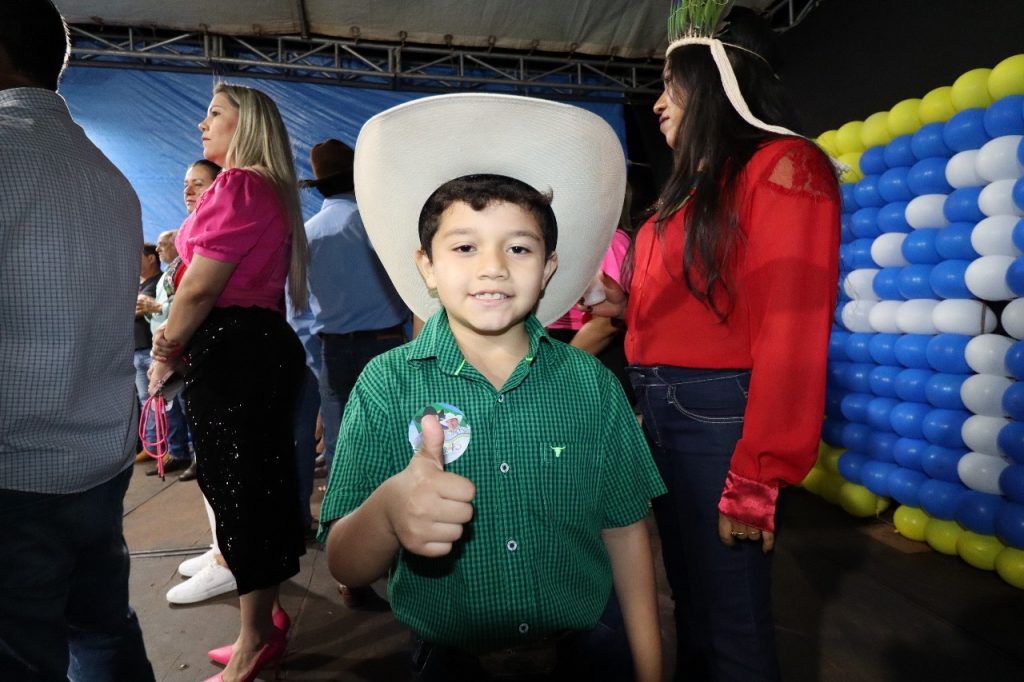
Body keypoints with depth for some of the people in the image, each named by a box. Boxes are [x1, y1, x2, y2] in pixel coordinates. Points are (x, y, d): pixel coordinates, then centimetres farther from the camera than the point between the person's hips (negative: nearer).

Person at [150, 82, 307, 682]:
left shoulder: (238, 186, -12)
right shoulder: (273, 190, 18)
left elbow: (199, 288, -15)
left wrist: (166, 353, -1)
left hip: (231, 350, -10)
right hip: (266, 342, 10)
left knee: (237, 486, -2)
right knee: (263, 482, 14)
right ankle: (267, 615, 28)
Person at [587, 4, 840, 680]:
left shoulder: (783, 166, -10)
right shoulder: (695, 186, 15)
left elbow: (793, 335, -18)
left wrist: (754, 479, -20)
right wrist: (627, 307, 3)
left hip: (722, 416, -8)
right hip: (665, 413, 8)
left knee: (734, 620, 8)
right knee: (691, 599, 23)